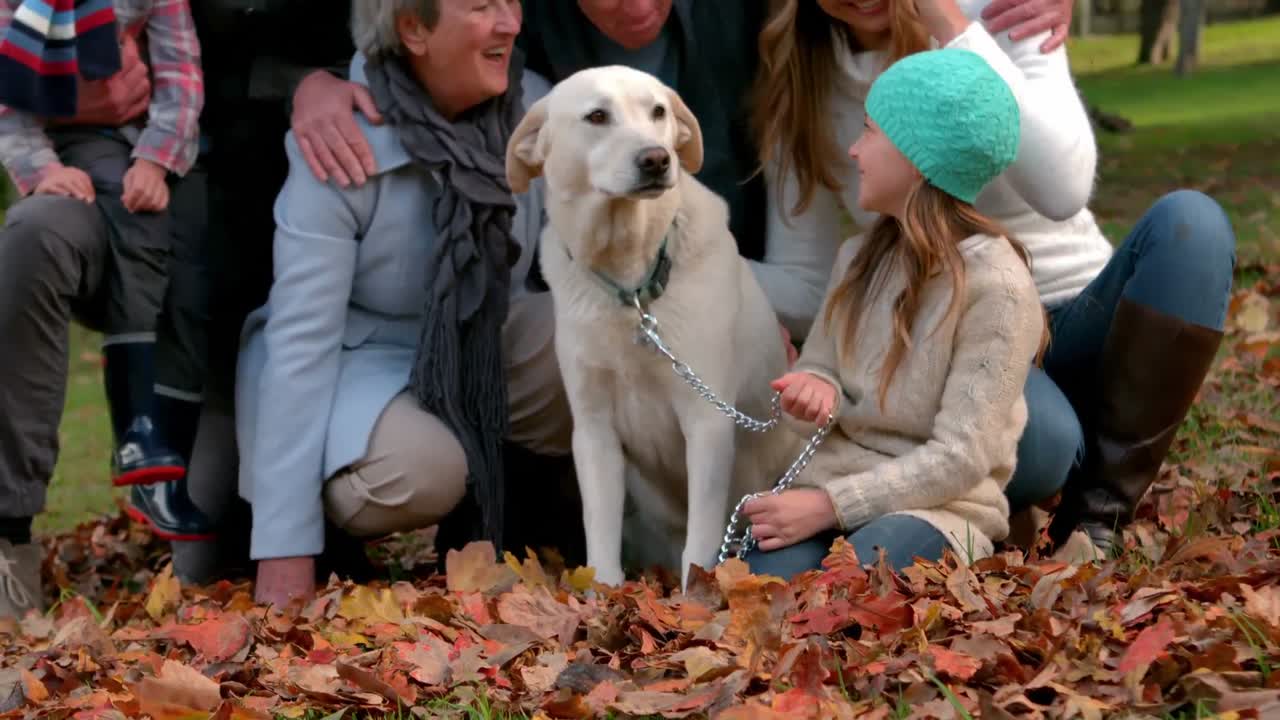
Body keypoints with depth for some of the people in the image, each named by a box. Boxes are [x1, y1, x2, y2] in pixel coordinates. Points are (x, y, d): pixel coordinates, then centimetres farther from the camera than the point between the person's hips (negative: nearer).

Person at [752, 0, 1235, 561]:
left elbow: (1064, 189, -28)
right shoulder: (801, 79, -3)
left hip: (1071, 330, 2)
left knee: (1190, 221, -30)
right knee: (1040, 439, -37)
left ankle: (1097, 514, -18)